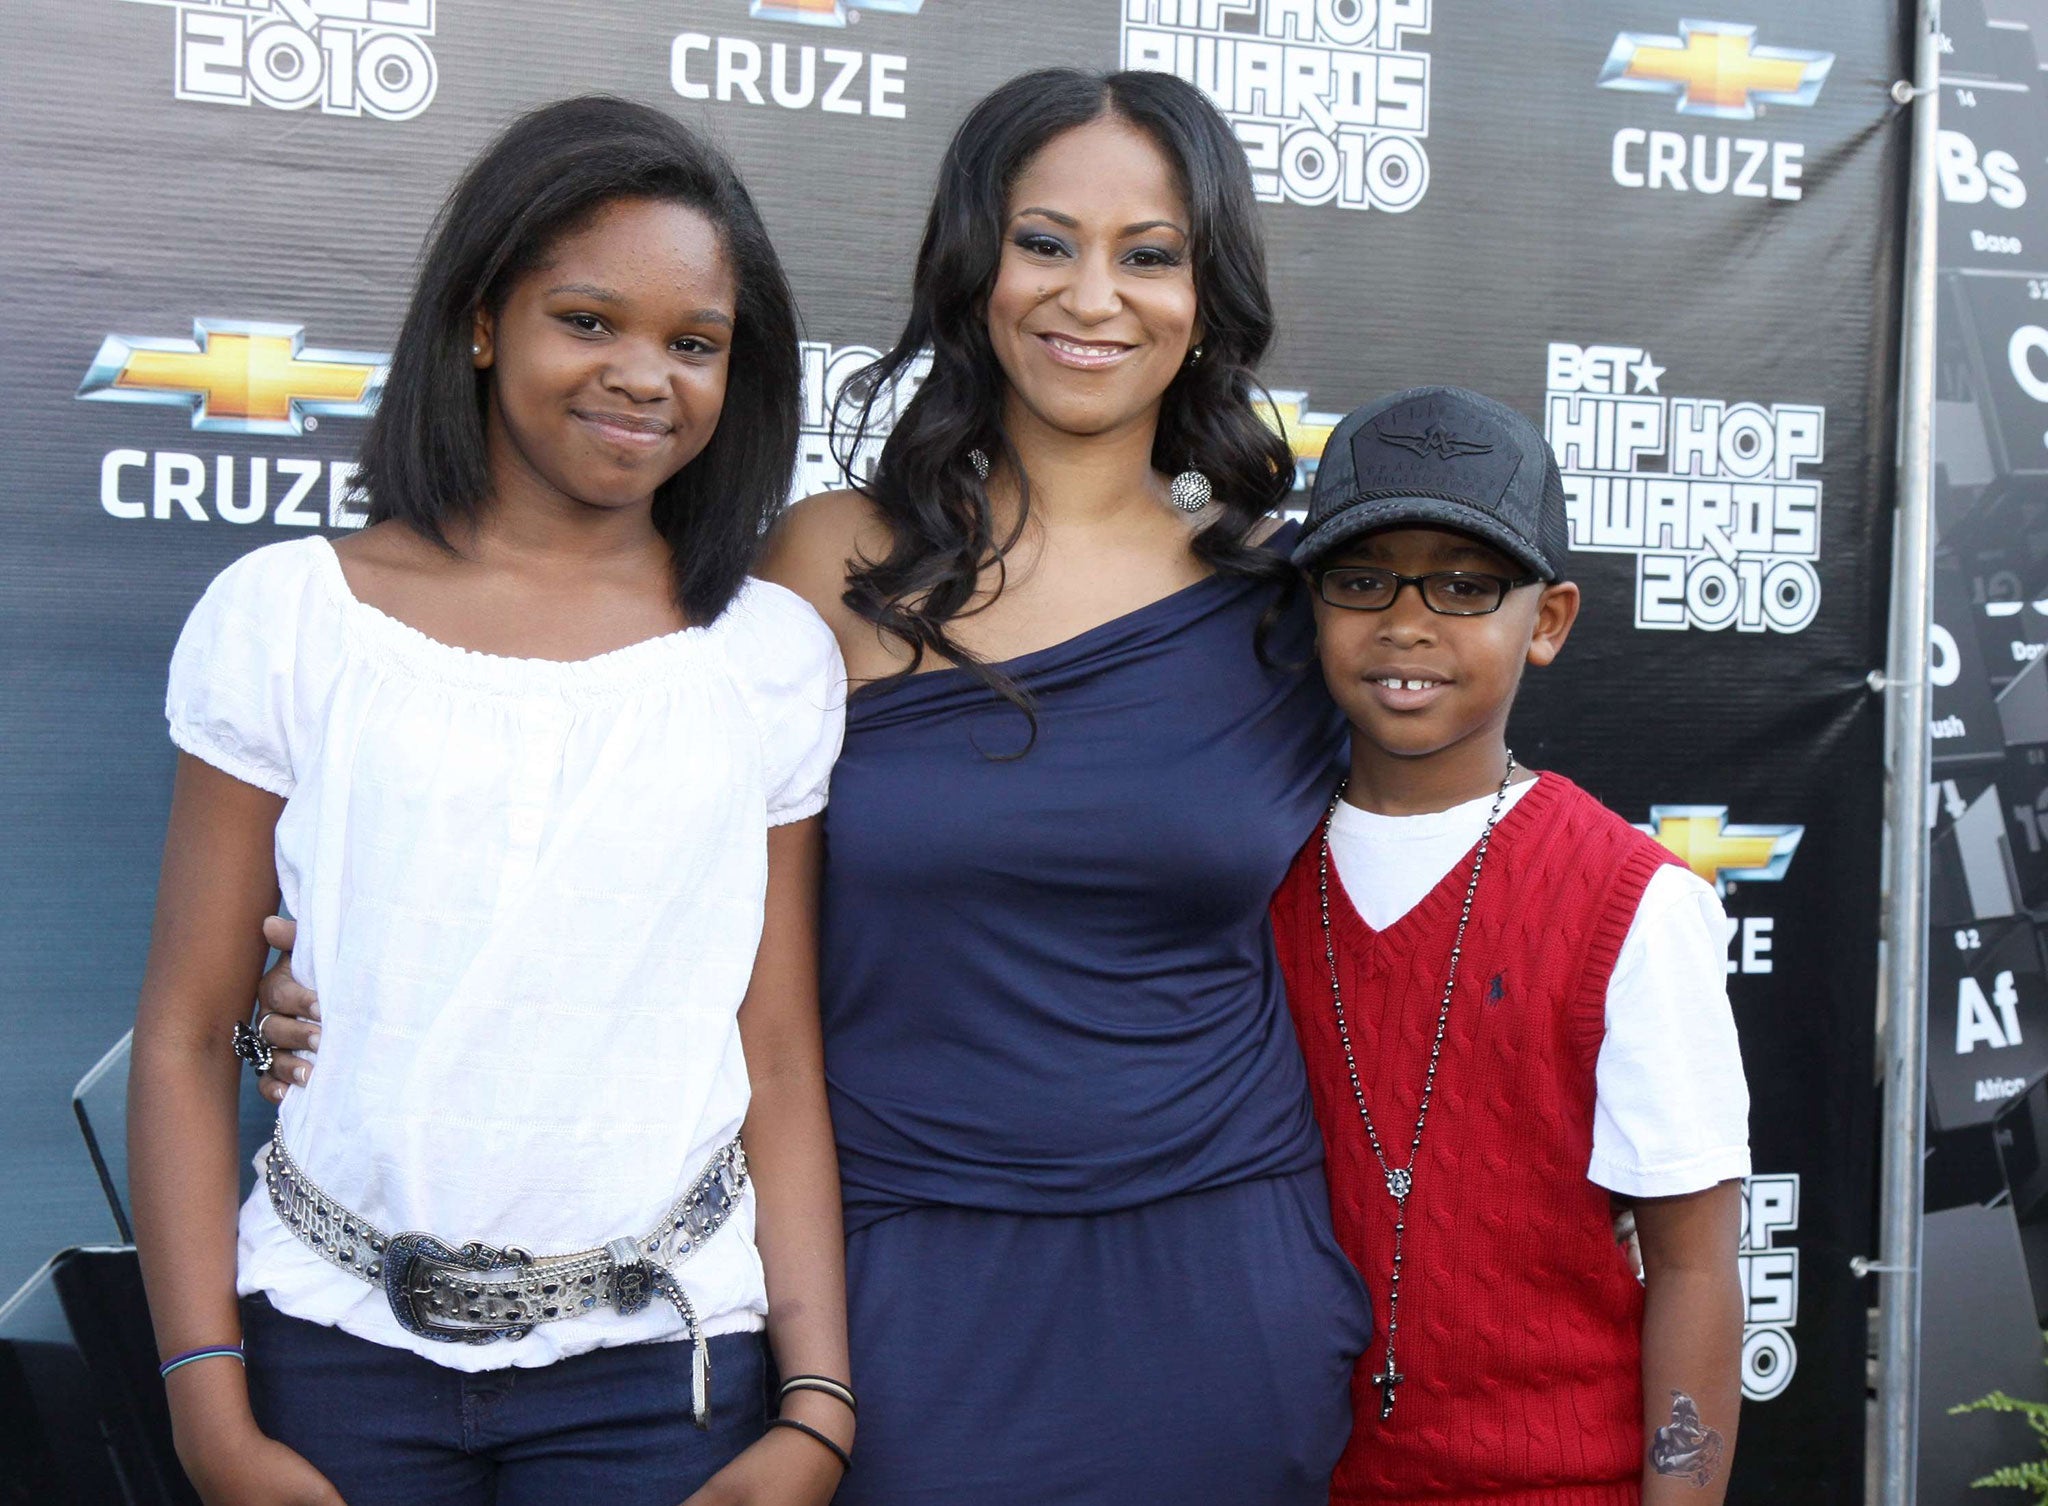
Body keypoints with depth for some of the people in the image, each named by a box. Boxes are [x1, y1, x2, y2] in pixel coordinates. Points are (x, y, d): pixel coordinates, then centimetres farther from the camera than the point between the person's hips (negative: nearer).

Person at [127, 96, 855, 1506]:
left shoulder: (772, 658, 2)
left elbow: (781, 1066, 2)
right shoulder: (286, 618, -2)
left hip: (657, 1363, 1)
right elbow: (186, 1037, -1)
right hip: (333, 1344, 0)